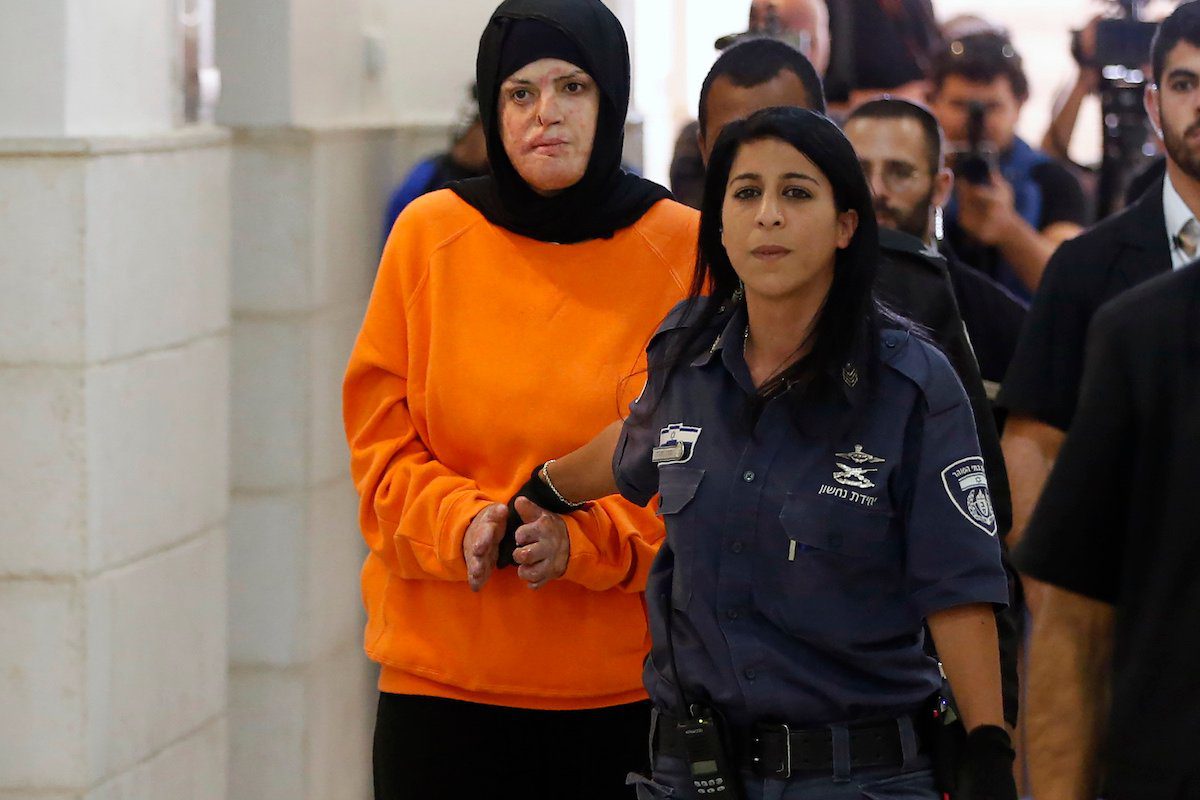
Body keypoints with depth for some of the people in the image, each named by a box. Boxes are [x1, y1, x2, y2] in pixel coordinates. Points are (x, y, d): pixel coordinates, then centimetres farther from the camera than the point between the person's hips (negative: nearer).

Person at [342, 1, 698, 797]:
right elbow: (381, 440, 3)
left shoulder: (685, 250, -1)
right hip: (443, 669, 1)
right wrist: (460, 521, -15)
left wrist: (588, 537, -15)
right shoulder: (432, 233, 2)